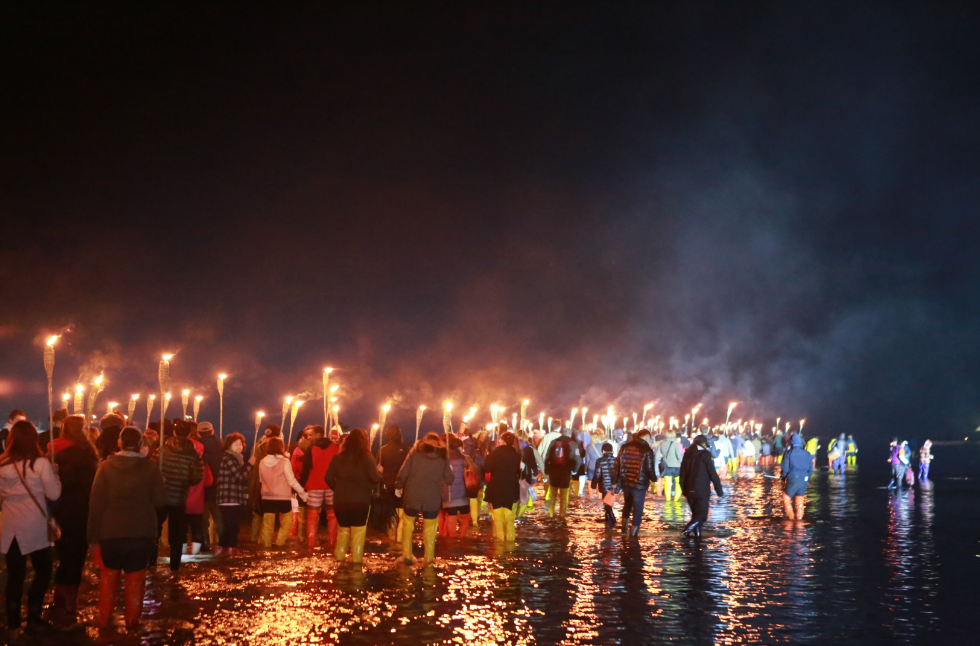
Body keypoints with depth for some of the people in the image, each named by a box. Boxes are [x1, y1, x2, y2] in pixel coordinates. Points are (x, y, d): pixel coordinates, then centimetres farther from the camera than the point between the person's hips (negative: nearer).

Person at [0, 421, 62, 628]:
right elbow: (54, 494, -8)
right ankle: (33, 613, 7)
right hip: (35, 528, -3)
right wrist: (54, 475, 6)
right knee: (43, 571, 13)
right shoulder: (40, 463, -14)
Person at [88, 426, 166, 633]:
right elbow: (161, 500, -7)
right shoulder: (150, 467, -7)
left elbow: (96, 503, -6)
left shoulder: (106, 466, -5)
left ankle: (104, 619, 19)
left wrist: (93, 534, -1)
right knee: (135, 578, 10)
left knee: (108, 576, 16)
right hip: (141, 532, -1)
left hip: (111, 531, 1)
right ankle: (132, 620, 13)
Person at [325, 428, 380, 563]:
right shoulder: (366, 457, -7)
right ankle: (356, 557, 0)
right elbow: (375, 478, -14)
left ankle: (339, 555, 15)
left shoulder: (338, 457, 4)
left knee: (343, 529, 17)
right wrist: (379, 473, 7)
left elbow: (328, 478, 1)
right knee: (358, 530, 3)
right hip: (361, 500, -3)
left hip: (340, 500, 3)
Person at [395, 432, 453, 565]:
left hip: (412, 495, 0)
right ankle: (429, 558, 10)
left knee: (408, 525, 17)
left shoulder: (415, 451, 1)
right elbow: (449, 479, 4)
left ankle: (406, 556, 16)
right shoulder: (442, 456, 3)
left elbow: (403, 473, -5)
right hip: (432, 498, 0)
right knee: (430, 530, 10)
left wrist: (398, 486, 10)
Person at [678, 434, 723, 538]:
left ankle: (698, 535, 12)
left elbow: (682, 474, 15)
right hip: (702, 491, -6)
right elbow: (713, 474, -8)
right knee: (702, 515, -5)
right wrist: (719, 490, -3)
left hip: (689, 490, 6)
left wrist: (683, 489, 22)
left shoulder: (687, 454, 10)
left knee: (696, 514, 16)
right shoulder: (705, 454, -7)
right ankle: (687, 529, -24)